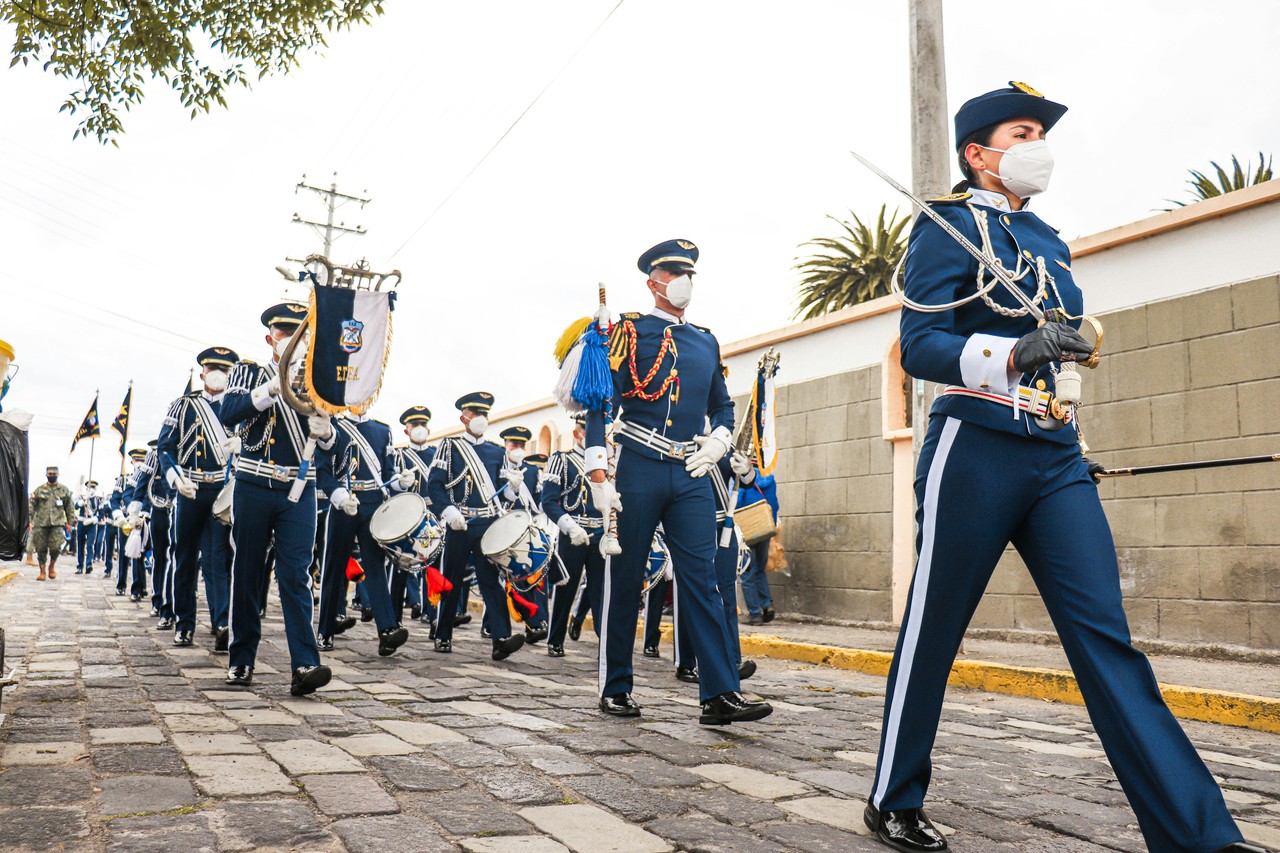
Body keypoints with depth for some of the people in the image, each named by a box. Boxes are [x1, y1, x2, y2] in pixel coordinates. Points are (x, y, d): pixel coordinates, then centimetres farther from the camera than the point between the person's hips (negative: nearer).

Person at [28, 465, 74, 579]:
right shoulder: (39, 490, 9)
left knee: (56, 546, -14)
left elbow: (70, 507, 14)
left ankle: (52, 566, 10)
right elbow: (32, 506, 10)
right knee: (41, 549, 2)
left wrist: (70, 522, 8)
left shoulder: (64, 490, 11)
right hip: (40, 524, 1)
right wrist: (29, 521, 2)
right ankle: (42, 571, 12)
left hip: (58, 523, -1)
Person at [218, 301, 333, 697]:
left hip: (299, 491, 1)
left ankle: (305, 666, -14)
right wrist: (273, 387, -27)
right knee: (247, 574, 7)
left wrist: (325, 432, -13)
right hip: (254, 487, 0)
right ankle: (241, 660, 20)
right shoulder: (248, 373, 6)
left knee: (296, 575, -7)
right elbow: (228, 413, -14)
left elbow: (329, 440, 11)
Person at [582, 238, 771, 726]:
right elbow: (601, 406, -4)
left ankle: (720, 696, -1)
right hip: (638, 471, -4)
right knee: (624, 583, 4)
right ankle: (614, 690, 18)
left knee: (703, 580, -2)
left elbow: (722, 406, 25)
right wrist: (598, 475, -12)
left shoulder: (707, 343, 17)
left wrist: (718, 441, 3)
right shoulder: (628, 333, 1)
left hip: (692, 475, 4)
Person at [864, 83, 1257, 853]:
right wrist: (1015, 355, -26)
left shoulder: (1048, 239, 21)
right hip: (975, 451, -6)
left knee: (1106, 636, -1)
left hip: (1056, 461, 7)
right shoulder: (948, 225, 0)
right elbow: (919, 348, -11)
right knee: (932, 633, 3)